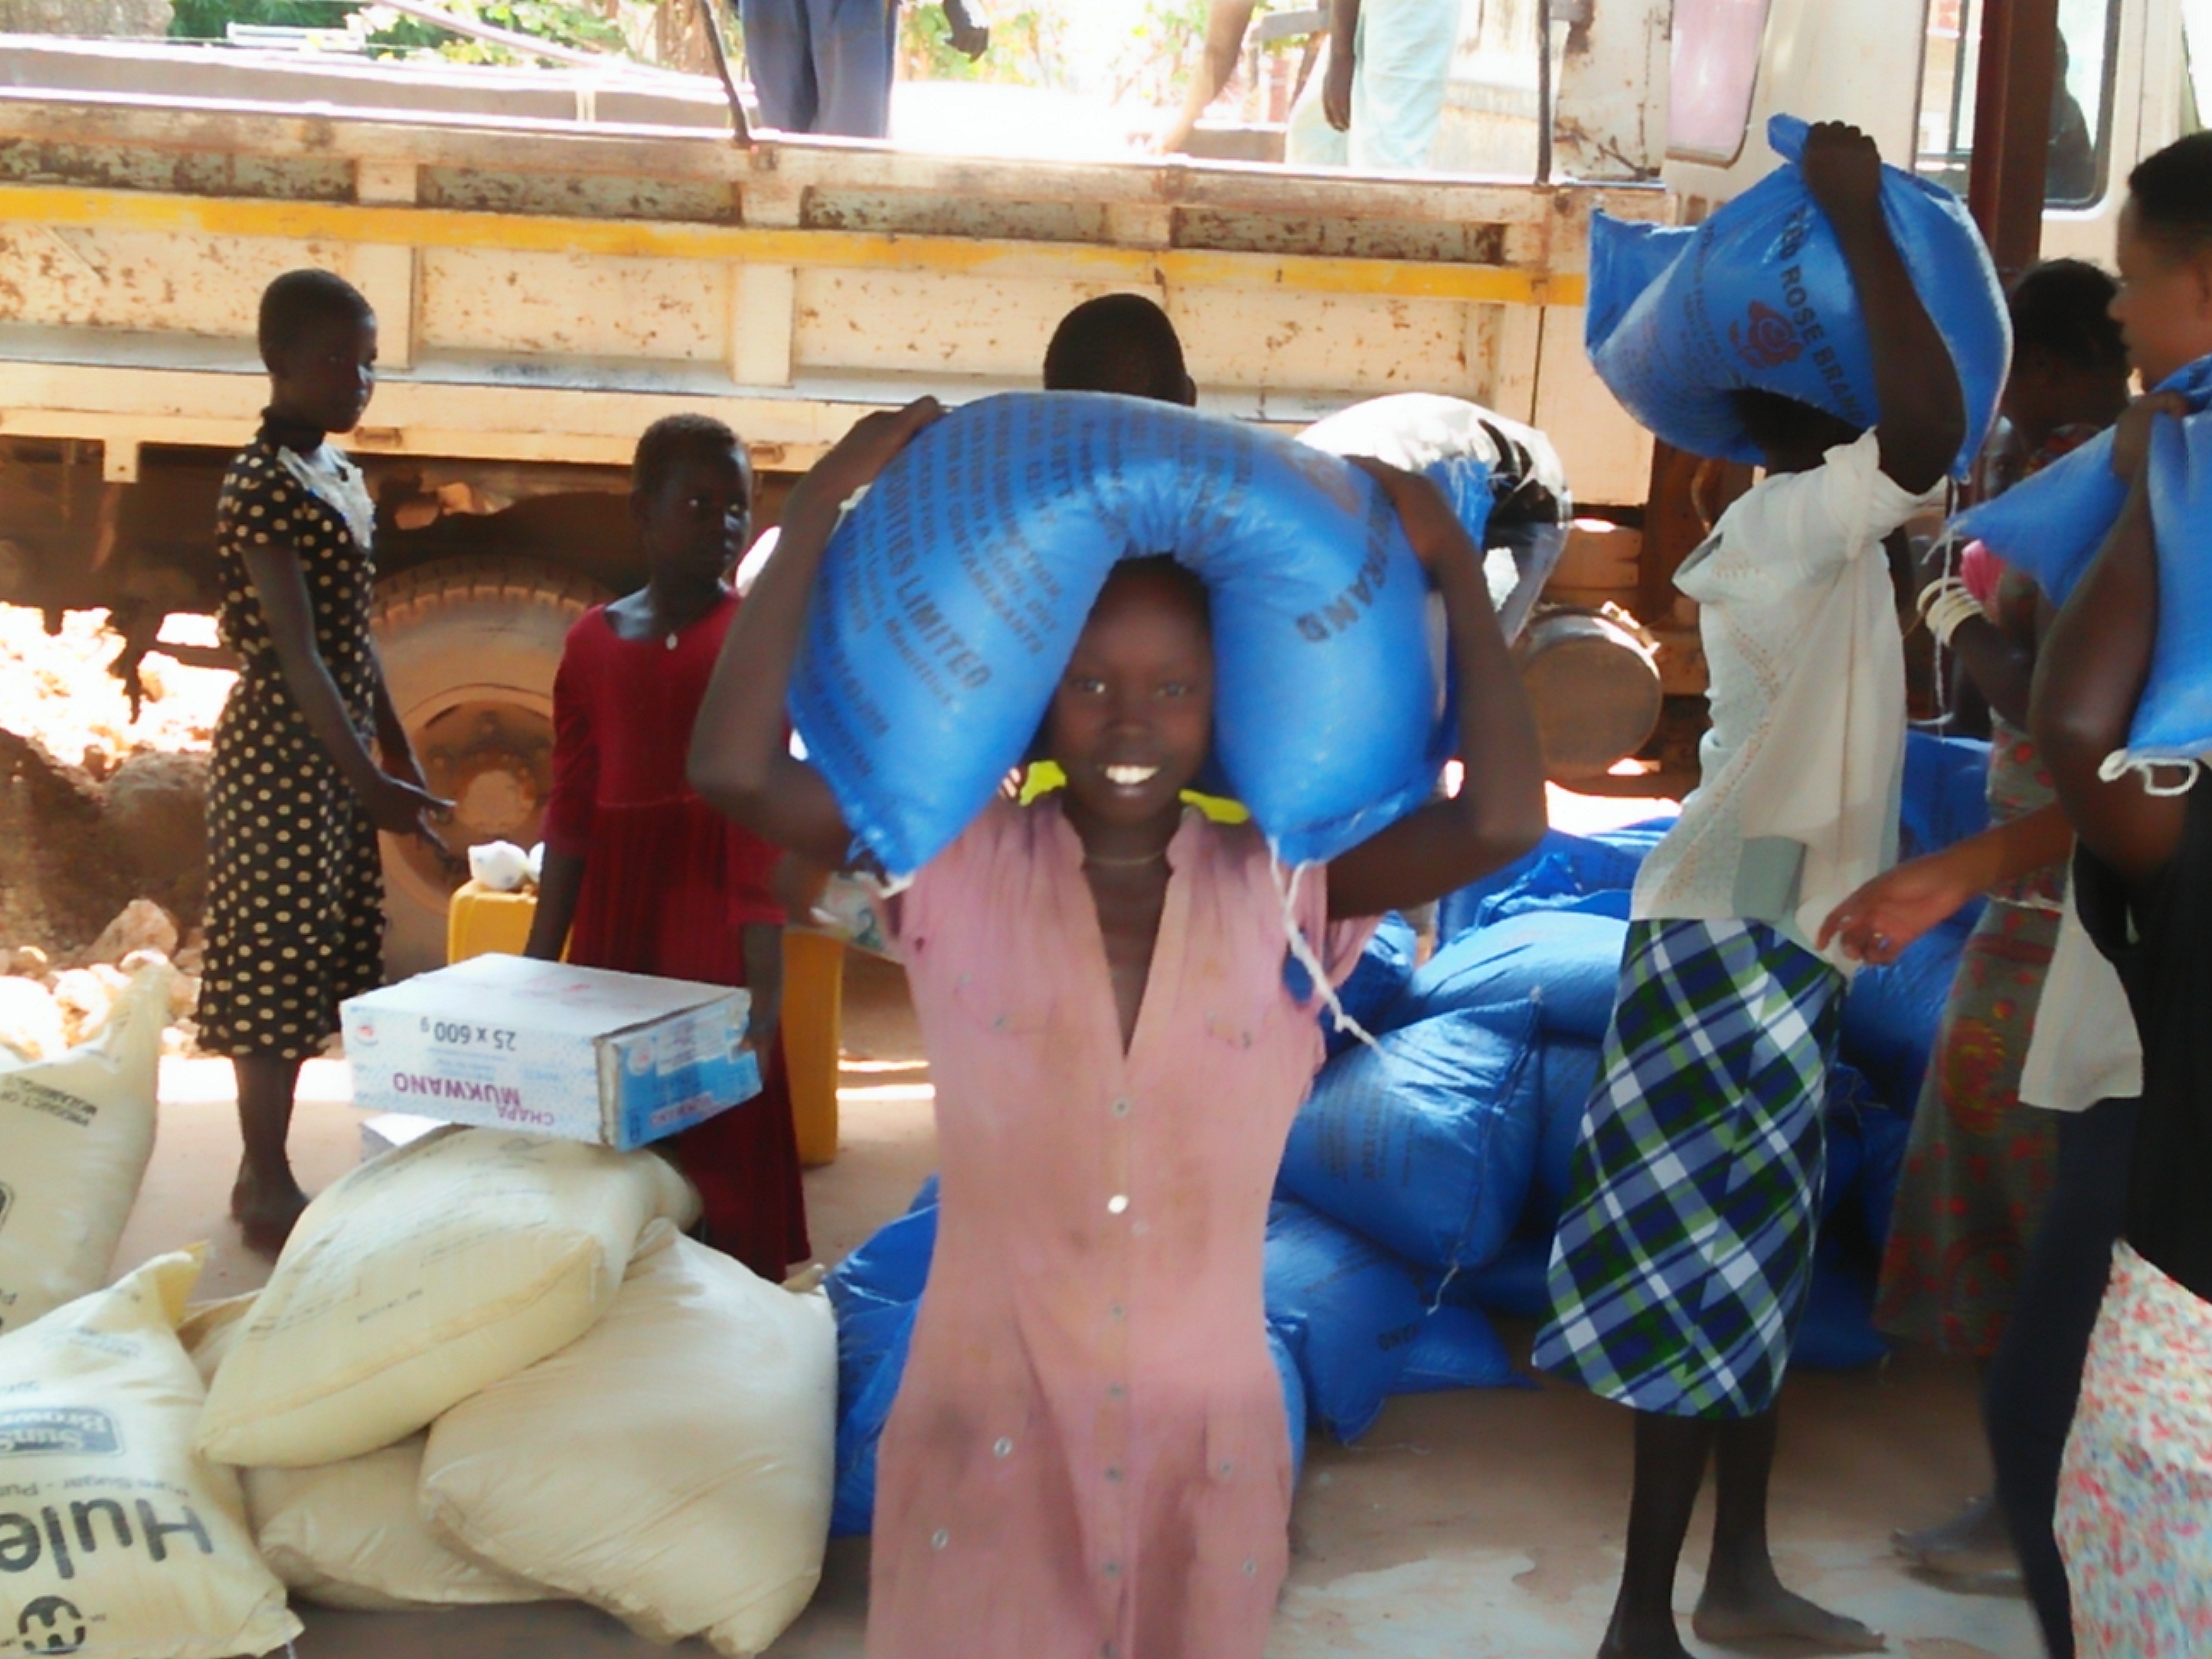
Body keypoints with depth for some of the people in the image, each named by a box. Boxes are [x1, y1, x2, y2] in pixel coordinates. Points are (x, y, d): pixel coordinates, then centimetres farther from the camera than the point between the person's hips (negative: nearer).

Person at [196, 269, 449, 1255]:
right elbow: (296, 655, -21)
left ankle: (266, 1171, 24)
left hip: (338, 756, 9)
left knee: (310, 964, 13)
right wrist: (368, 782, -23)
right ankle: (269, 1189, 9)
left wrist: (395, 749, 17)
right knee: (273, 962, -1)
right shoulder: (263, 487, -17)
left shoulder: (336, 473, 11)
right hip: (280, 756, -9)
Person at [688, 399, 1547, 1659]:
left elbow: (1504, 822, -15)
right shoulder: (959, 871, -5)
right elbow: (735, 767, -14)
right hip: (988, 1426, -1)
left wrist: (1457, 567, -9)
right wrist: (823, 508, -13)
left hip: (1208, 1435, 1)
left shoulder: (1285, 891, -3)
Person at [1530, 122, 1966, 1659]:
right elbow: (1931, 426, -34)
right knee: (1712, 1268, -6)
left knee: (1760, 1255, 15)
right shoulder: (1799, 515, -15)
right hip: (1735, 938, -10)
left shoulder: (1806, 535, 13)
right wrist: (1861, 219, -25)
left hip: (1774, 934, 10)